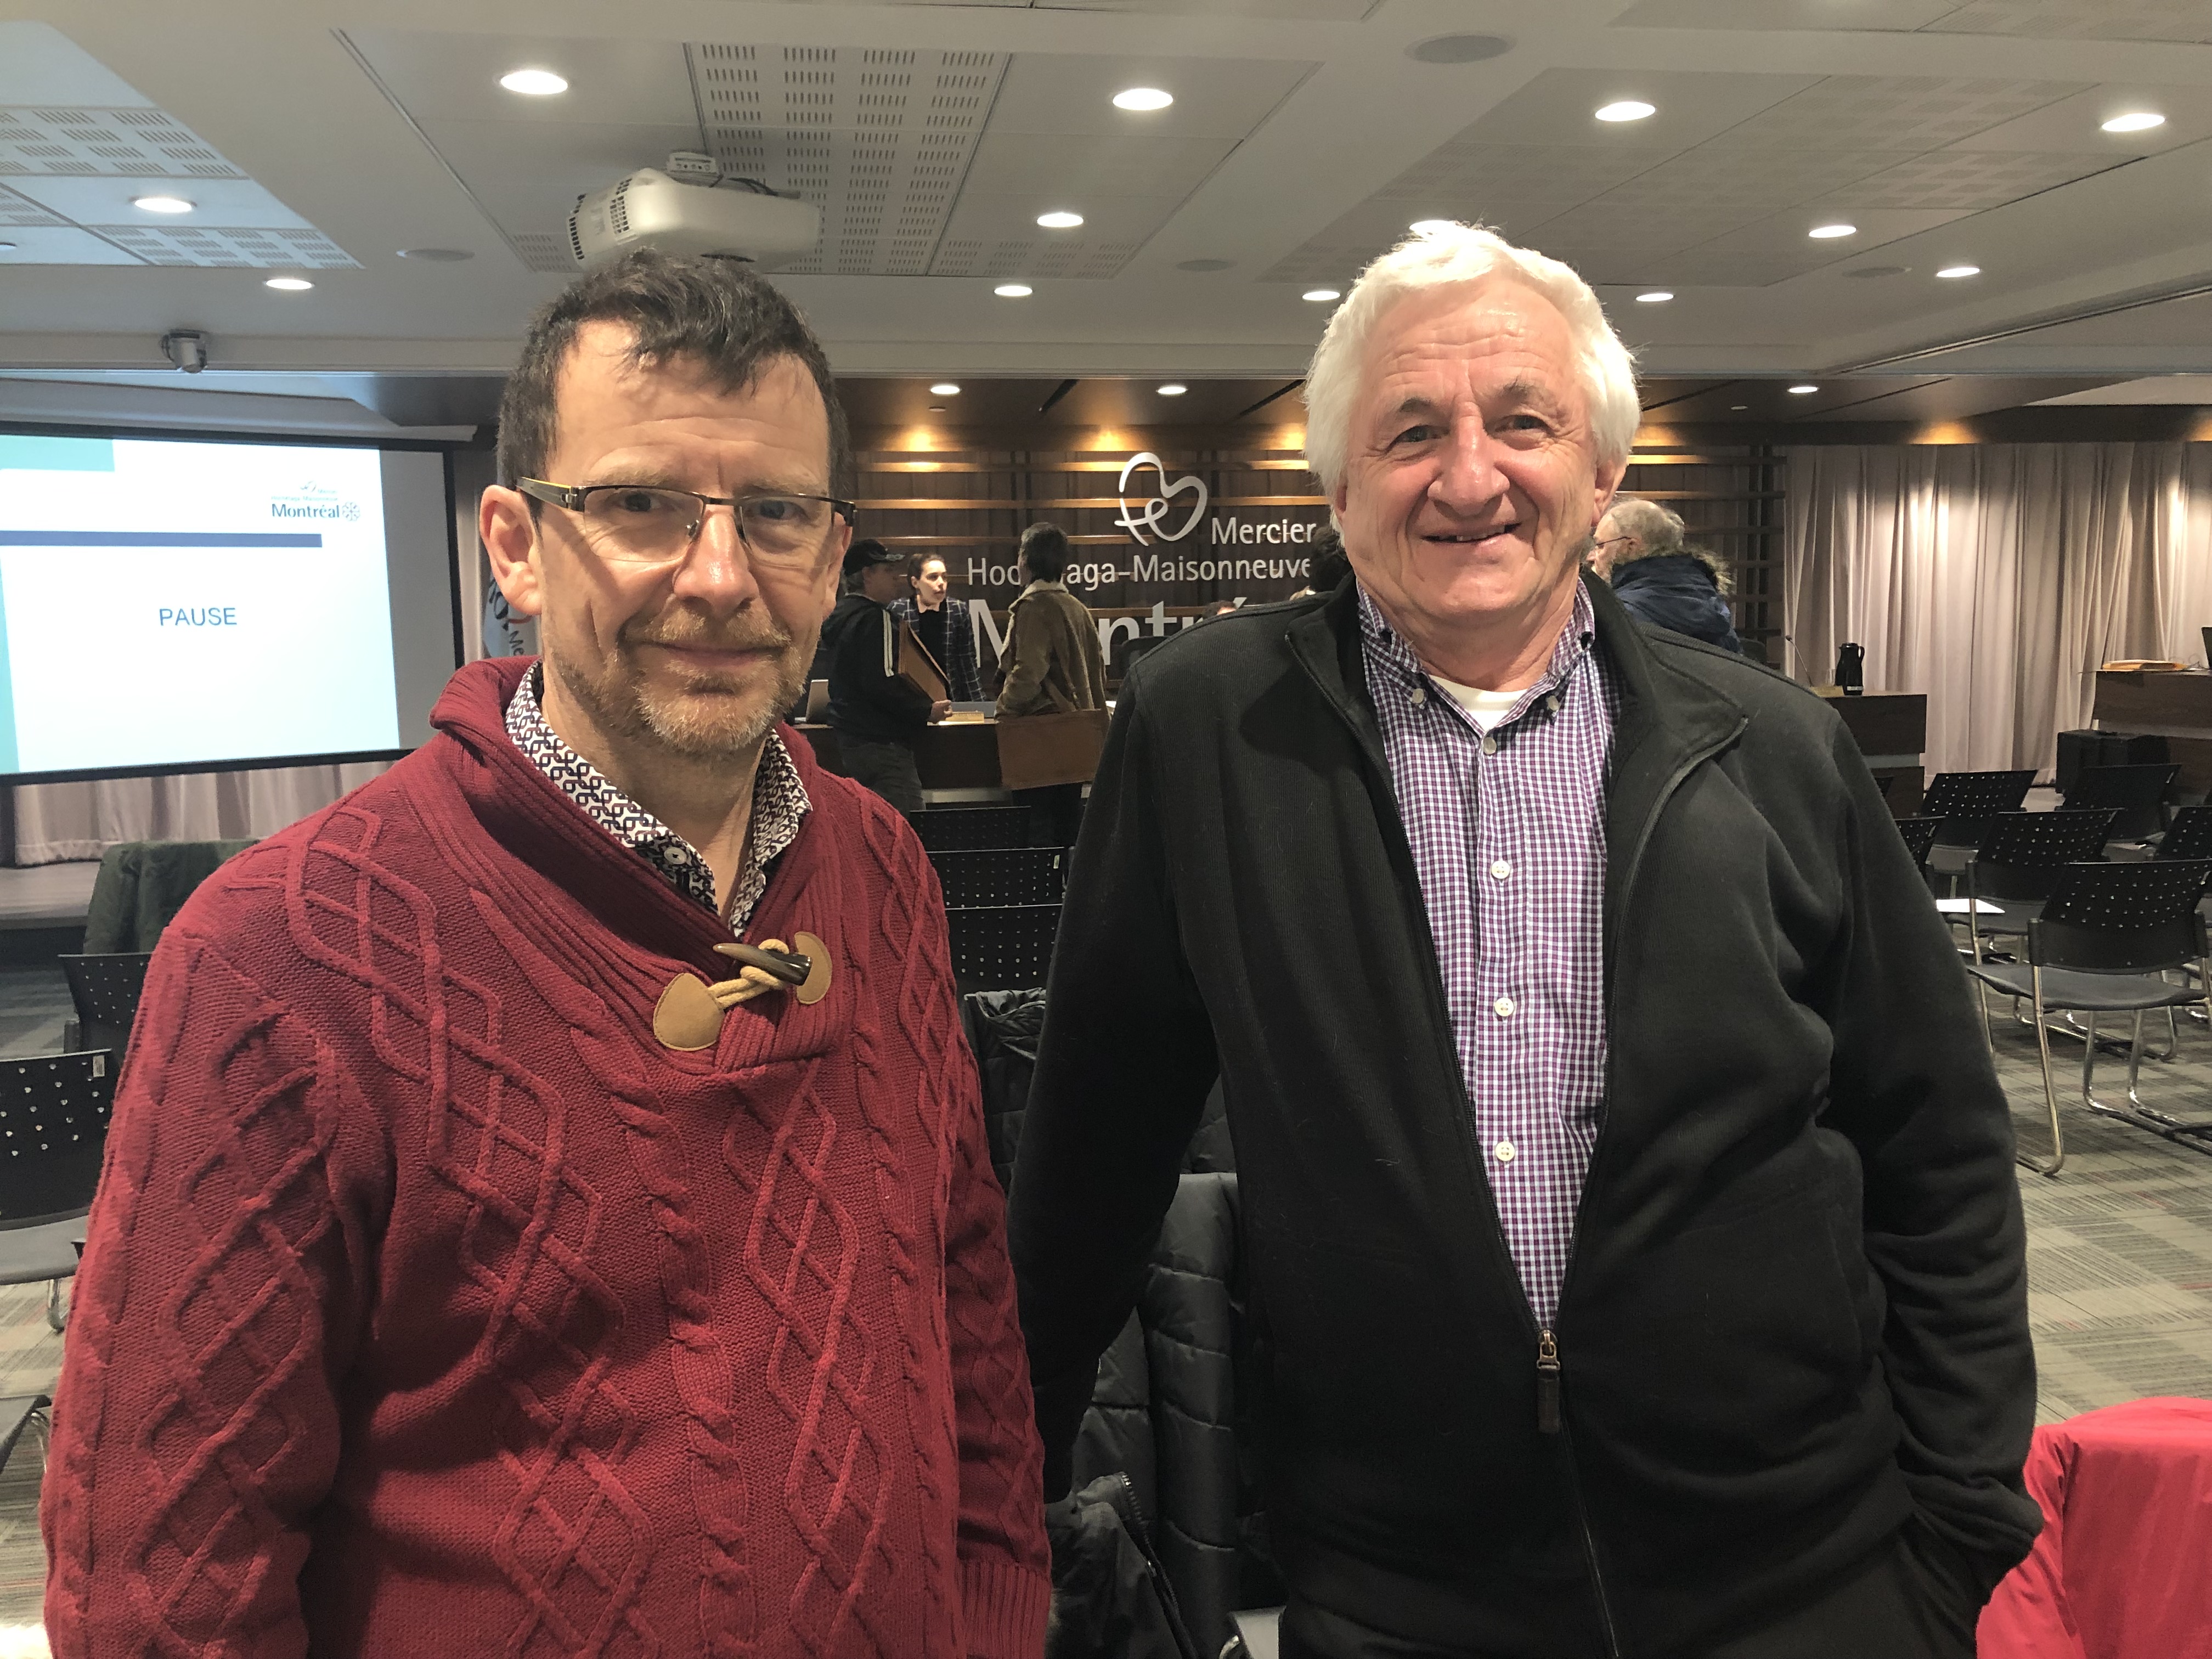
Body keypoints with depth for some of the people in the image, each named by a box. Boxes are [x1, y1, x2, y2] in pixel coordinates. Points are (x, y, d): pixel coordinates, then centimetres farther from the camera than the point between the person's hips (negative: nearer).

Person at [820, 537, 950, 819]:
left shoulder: (840, 615, 17)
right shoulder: (875, 618, -14)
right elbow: (881, 684, -24)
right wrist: (927, 710, -13)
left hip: (850, 738, 11)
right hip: (881, 743, -11)